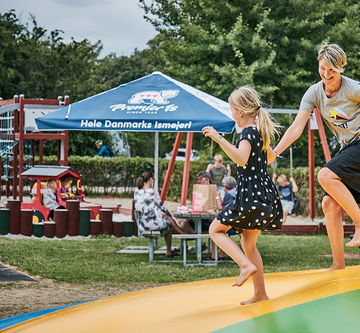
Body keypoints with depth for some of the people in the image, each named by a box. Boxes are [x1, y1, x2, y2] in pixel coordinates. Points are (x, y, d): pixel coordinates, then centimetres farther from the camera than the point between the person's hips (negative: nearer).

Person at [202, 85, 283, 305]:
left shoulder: (248, 133, -15)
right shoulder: (260, 131, 13)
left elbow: (241, 159, -34)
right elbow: (271, 156, 32)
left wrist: (219, 139, -37)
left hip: (251, 192, -9)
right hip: (266, 190, 9)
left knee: (216, 229, 2)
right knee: (248, 242, 16)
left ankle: (247, 265, -14)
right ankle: (260, 294, 17)